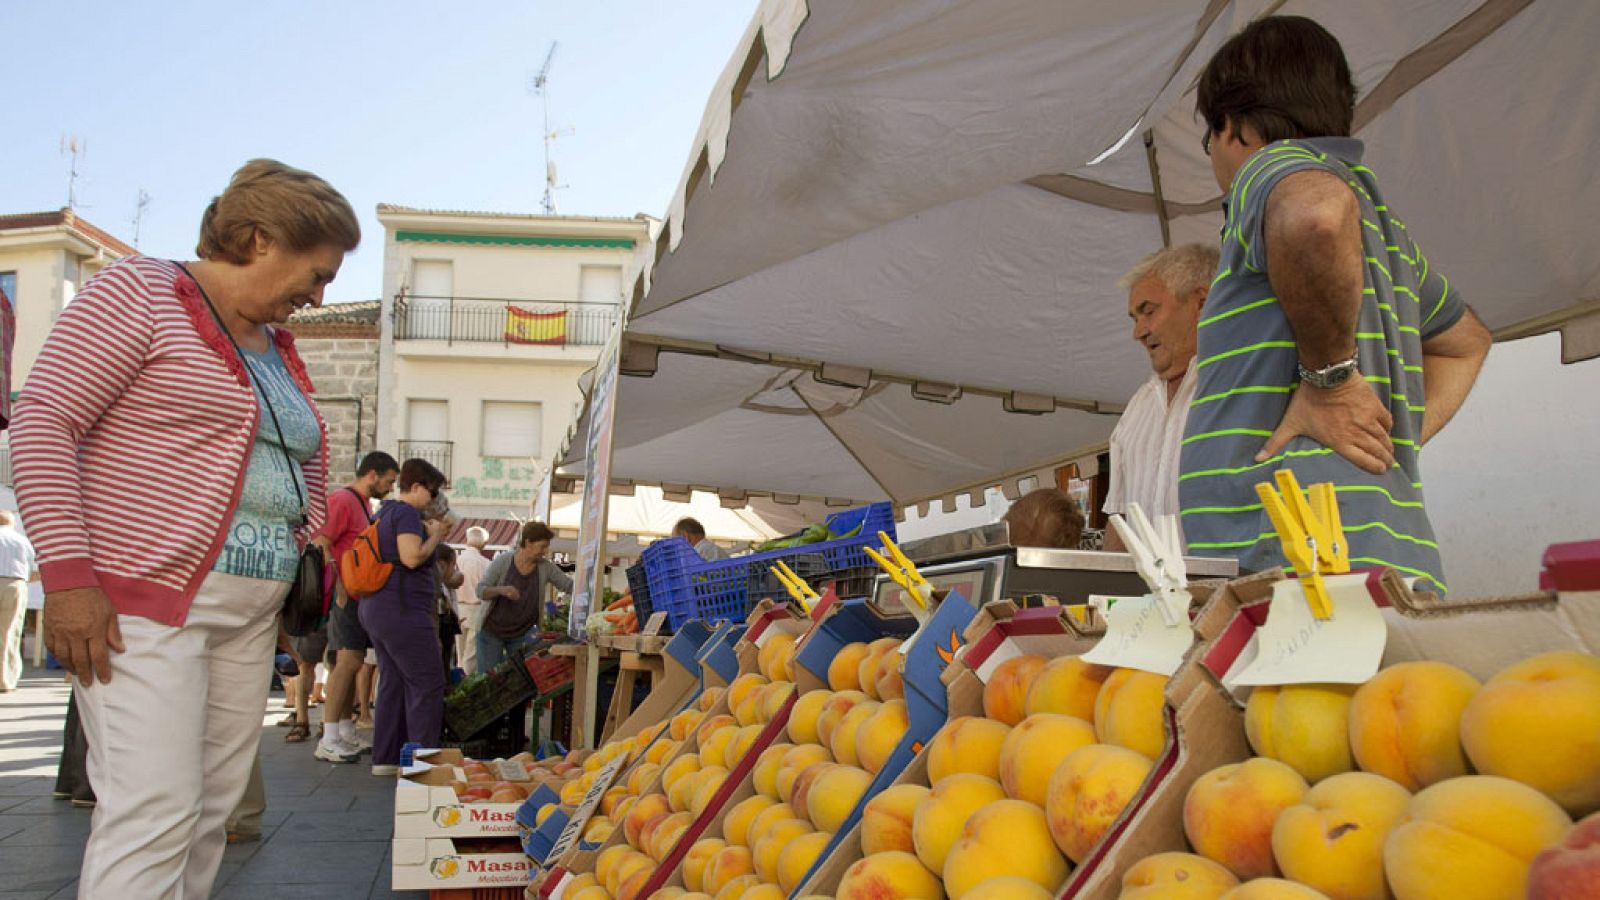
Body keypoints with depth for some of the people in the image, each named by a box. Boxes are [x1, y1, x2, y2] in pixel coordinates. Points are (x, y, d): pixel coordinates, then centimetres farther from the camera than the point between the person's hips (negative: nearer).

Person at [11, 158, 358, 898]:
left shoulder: (278, 348, 19)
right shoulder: (138, 294, -4)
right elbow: (42, 423, -11)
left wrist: (302, 563, 15)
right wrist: (68, 573, -17)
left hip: (250, 613, 8)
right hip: (143, 600, -7)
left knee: (210, 813, 7)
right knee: (155, 810, -12)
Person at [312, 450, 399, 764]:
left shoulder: (364, 503, 19)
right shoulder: (342, 500, -12)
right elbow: (319, 545, -18)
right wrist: (339, 589, -21)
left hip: (360, 595, 10)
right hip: (345, 594, -10)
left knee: (353, 662, 12)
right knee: (349, 660, -13)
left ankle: (346, 732, 19)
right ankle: (329, 741, -11)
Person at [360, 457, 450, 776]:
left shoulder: (385, 512, 18)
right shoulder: (407, 513, -12)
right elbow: (412, 557, -24)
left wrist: (430, 530, 19)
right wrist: (435, 535, -7)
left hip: (376, 607, 10)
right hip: (402, 610, -10)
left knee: (392, 682, 14)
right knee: (428, 683, -5)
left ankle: (386, 758, 17)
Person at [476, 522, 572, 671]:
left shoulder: (545, 568, -8)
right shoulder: (502, 561, -13)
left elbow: (570, 585, -5)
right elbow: (480, 590, -13)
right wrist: (501, 590, -34)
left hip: (522, 634, 2)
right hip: (492, 632, -2)